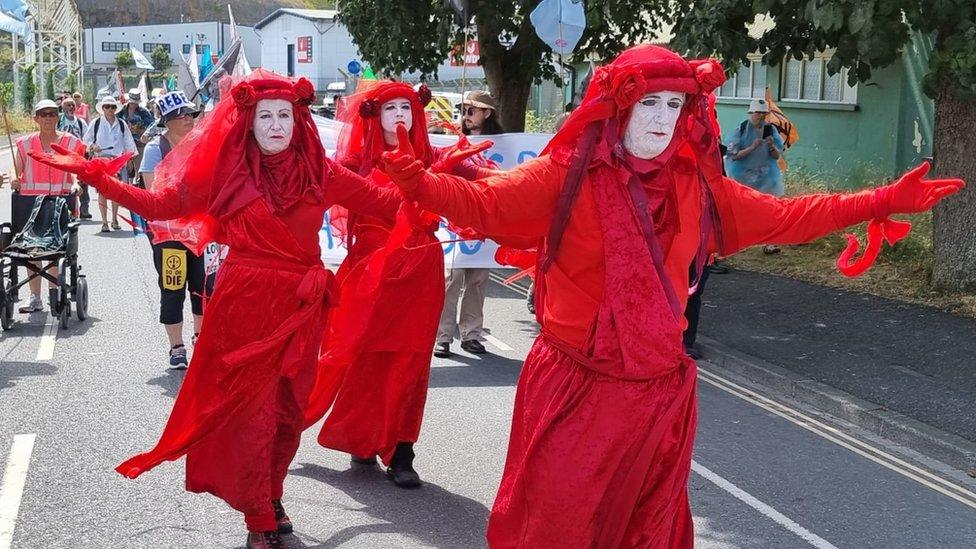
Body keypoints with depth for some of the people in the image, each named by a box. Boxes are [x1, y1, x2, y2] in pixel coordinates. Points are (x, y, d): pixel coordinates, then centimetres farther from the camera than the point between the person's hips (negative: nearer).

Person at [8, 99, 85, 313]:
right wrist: (14, 180, -12)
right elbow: (16, 171, 9)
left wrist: (75, 184, -16)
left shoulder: (70, 142, 7)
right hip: (30, 201, 1)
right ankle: (35, 297, 9)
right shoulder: (25, 143, 9)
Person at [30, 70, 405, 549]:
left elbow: (386, 202, 6)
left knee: (287, 408, 11)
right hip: (244, 306, -2)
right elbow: (160, 204, -4)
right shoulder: (227, 170, -2)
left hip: (301, 309, 2)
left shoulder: (319, 171, 3)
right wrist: (96, 177, -10)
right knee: (247, 410, 3)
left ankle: (271, 496, 34)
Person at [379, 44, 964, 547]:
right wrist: (423, 184, -34)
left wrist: (884, 201, 9)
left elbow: (783, 217, 11)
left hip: (658, 390, 4)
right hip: (576, 386, -4)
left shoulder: (696, 184, 3)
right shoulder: (568, 173, -9)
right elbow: (486, 204, -14)